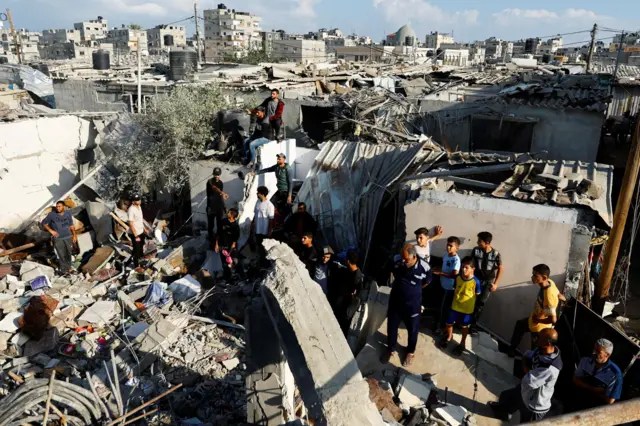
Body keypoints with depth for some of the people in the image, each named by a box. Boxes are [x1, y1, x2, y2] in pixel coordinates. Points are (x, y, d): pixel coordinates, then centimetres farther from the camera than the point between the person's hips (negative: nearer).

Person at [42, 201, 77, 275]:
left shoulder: (68, 214, -2)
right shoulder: (52, 215, -11)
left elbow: (71, 225, 9)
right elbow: (44, 223, 1)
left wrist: (74, 235, 10)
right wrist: (51, 230, -11)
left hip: (68, 237, 3)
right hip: (58, 238, -3)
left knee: (69, 253, 12)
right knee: (61, 255, -3)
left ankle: (68, 267, 30)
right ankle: (64, 270, 10)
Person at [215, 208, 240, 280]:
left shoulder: (235, 227, -20)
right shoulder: (224, 221, -8)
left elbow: (234, 241, -17)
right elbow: (218, 233, 4)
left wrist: (230, 252, -17)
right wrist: (216, 244, 5)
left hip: (230, 248, -4)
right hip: (222, 246, 4)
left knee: (229, 263, 8)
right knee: (223, 263, 18)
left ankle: (229, 278, 29)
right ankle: (225, 276, 39)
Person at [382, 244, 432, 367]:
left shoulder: (424, 268, -26)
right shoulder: (396, 260, -19)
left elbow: (427, 282, -3)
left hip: (412, 304, -2)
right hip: (395, 301, 2)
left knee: (412, 330, 19)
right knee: (391, 327, 18)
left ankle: (410, 352, 45)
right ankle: (391, 350, 43)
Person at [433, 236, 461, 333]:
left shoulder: (456, 259, -24)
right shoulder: (446, 255, 0)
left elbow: (454, 275, -28)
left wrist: (440, 273, -25)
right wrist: (437, 270, 0)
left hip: (450, 288, -7)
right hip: (443, 285, 7)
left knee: (444, 307, 8)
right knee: (440, 305, 22)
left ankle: (441, 326, 24)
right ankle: (438, 323, 40)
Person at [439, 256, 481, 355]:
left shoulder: (475, 281, -21)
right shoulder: (458, 278, -11)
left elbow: (476, 296, -9)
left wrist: (472, 307, -2)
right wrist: (453, 301, 8)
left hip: (467, 309, -3)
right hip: (455, 306, 3)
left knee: (464, 326, 17)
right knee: (449, 323, 15)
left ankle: (462, 343, 40)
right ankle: (449, 337, 45)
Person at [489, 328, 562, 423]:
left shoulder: (550, 368, -41)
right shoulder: (542, 349, -16)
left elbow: (528, 382, -35)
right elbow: (528, 356, 2)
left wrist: (527, 368, -18)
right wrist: (526, 362, -18)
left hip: (535, 406, -9)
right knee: (507, 397, 34)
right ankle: (503, 411, 67)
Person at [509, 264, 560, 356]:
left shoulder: (548, 296, -41)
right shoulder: (549, 282, -16)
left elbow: (553, 319, -36)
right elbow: (558, 295, 4)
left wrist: (537, 320, -21)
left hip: (539, 327, -9)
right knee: (519, 324, 31)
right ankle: (513, 348, 53)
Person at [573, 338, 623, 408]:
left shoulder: (615, 373, -17)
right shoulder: (585, 360, -4)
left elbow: (609, 401, -13)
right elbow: (576, 380, 2)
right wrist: (593, 389, -13)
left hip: (596, 409, -3)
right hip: (577, 401, 3)